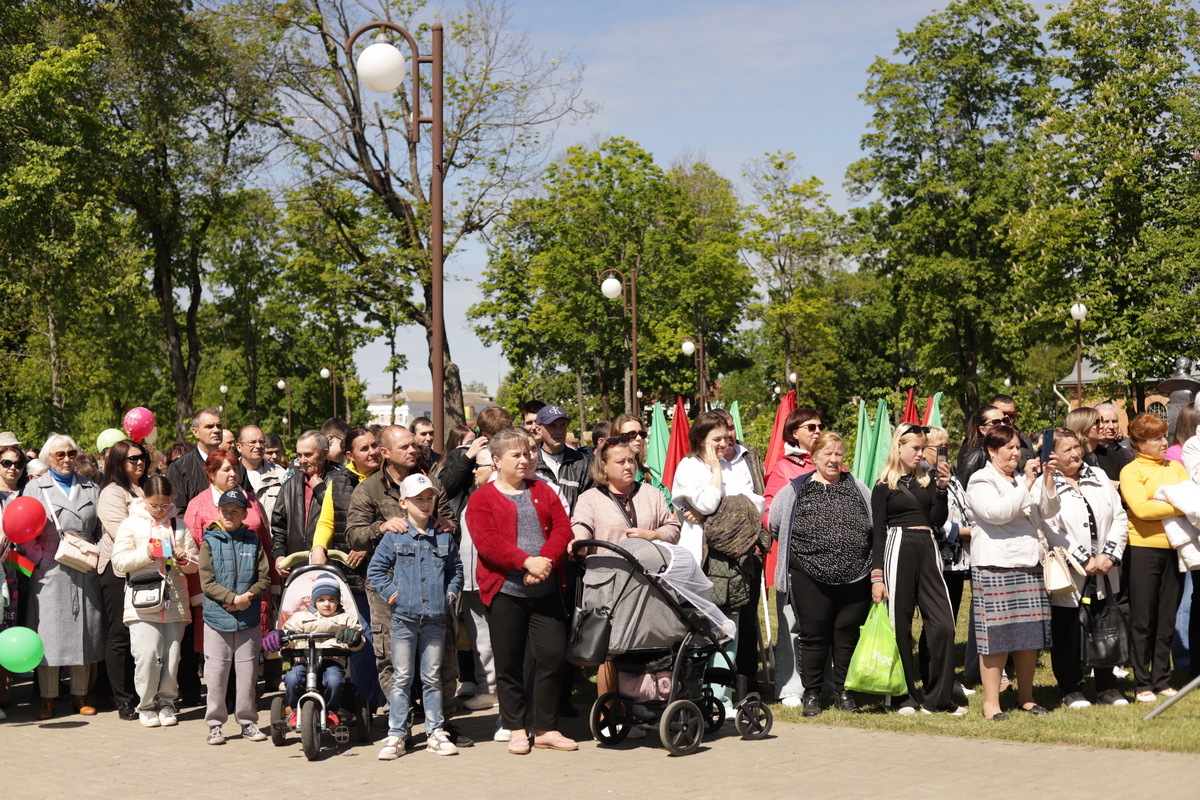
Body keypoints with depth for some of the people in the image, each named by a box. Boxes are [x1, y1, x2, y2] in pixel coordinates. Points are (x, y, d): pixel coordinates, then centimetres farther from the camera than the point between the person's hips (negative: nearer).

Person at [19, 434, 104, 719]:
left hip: (85, 574, 2)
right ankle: (48, 698, 8)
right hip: (49, 574, -2)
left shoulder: (91, 489, 14)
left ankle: (80, 694, 15)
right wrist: (41, 560, -10)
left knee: (84, 632, 4)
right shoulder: (34, 488, 7)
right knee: (49, 634, -1)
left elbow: (102, 529, 14)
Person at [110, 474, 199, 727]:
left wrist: (183, 559, -7)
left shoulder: (179, 526, 15)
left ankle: (166, 702, 16)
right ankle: (146, 705, 4)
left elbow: (196, 564, 14)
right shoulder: (130, 524, 6)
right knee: (147, 654, -11)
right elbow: (119, 562, -2)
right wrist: (146, 554, -13)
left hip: (175, 601, 3)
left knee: (172, 655, 2)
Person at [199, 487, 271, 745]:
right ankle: (215, 724, 11)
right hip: (217, 619, -1)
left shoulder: (253, 542, 7)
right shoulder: (210, 542, 1)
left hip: (248, 620, 2)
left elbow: (265, 579, 5)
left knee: (248, 672, 6)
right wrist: (234, 599, -15)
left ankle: (247, 721, 17)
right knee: (216, 674, 1)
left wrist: (249, 596, -13)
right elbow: (207, 582, -6)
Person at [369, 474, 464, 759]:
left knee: (433, 678, 8)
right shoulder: (394, 537, 0)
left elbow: (456, 570, 18)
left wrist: (450, 594, 5)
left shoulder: (444, 538, 7)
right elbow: (375, 569, 5)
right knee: (401, 679, 3)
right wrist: (390, 592, -4)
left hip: (435, 618, 2)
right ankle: (396, 736, 7)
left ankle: (435, 733, 15)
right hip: (404, 618, -2)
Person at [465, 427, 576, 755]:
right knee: (509, 663, 3)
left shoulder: (543, 492, 15)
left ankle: (546, 729, 10)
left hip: (546, 590, 3)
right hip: (504, 591, -3)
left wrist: (546, 561, -14)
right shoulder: (483, 498, 2)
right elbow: (486, 542, -12)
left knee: (552, 656, -1)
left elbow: (563, 529, 4)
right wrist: (526, 561, -22)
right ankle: (516, 730, 15)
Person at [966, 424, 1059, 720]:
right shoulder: (981, 481, -1)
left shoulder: (1022, 481, 21)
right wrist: (1027, 483, -17)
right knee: (997, 635, -7)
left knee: (1031, 634, 6)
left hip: (1029, 565, 7)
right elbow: (997, 513, -18)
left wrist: (1048, 479, -3)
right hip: (995, 567, -7)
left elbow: (1047, 512, 11)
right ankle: (991, 702, -2)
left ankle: (1025, 697, 18)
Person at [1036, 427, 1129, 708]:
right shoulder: (1045, 485, -7)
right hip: (1068, 578, -5)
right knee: (1067, 634, 3)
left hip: (1104, 573, 5)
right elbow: (1051, 532, -15)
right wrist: (1085, 560, -15)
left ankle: (1107, 687, 24)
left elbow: (1119, 518, 8)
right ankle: (1071, 690, 19)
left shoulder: (1098, 477, 11)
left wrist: (1110, 556, -5)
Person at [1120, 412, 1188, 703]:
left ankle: (1162, 680, 17)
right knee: (1143, 620, 1)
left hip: (1173, 548, 5)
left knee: (1167, 618, 8)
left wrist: (1159, 503, -11)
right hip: (1143, 549, -5)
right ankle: (1142, 683, 7)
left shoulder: (1176, 467, 15)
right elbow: (1141, 508, -14)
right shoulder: (1131, 471, -1)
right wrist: (1179, 506, -11)